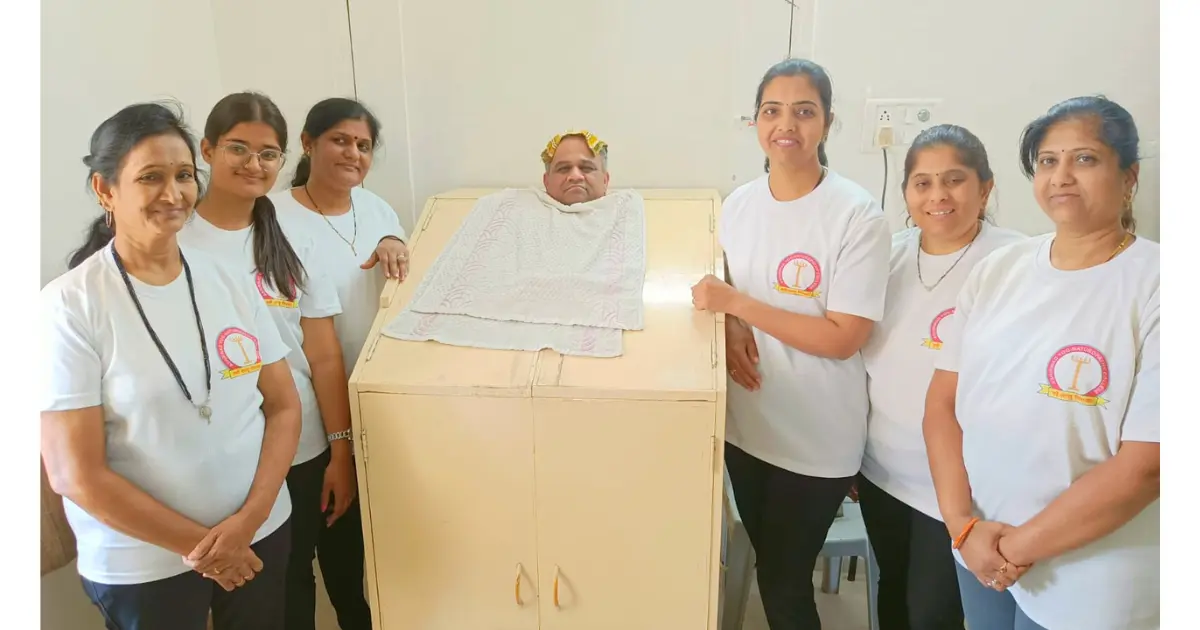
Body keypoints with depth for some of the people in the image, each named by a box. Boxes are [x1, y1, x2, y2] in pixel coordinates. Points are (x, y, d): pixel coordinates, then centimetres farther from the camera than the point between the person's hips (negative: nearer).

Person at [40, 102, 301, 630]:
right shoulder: (70, 305, -13)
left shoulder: (230, 283, -1)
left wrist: (248, 520, -10)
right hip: (141, 563, -4)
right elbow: (75, 475, -14)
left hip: (261, 533, 4)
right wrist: (196, 544, -10)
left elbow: (284, 407, 2)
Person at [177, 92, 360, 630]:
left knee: (294, 586, 18)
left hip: (305, 456, 2)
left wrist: (341, 451, 0)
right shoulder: (175, 241, -8)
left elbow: (324, 357, 2)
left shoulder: (290, 244, 2)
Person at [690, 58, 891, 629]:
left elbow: (843, 339, -20)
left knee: (785, 583, 8)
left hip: (815, 439, -5)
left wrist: (736, 303, -22)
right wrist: (731, 328, -10)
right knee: (767, 566, 22)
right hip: (746, 422, 5)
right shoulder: (739, 202, 0)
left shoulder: (857, 215, -18)